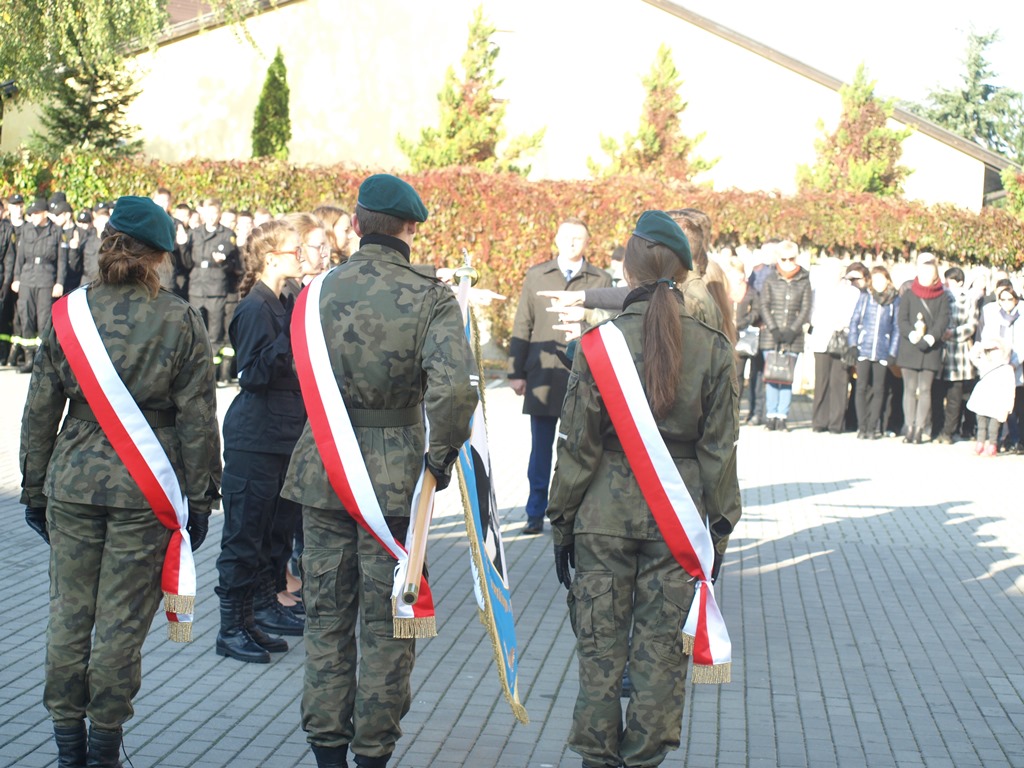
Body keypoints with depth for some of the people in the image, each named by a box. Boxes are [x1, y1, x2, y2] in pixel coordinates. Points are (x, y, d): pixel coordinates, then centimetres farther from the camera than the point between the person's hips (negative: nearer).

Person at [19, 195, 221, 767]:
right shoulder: (181, 322, -5)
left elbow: (40, 410, 5)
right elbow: (196, 419, -4)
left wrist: (35, 489, 14)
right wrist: (199, 498, 4)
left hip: (74, 482, 2)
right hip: (147, 489, -2)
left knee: (70, 613, 11)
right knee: (122, 621, 5)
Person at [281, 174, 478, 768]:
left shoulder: (319, 289, 0)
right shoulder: (432, 297, -12)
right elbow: (454, 387, -25)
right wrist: (443, 454, -12)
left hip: (323, 468, 3)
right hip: (395, 475, -3)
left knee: (327, 616, 15)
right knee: (387, 625, 9)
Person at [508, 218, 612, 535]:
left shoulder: (600, 280, 7)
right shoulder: (536, 276, 10)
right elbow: (522, 326, 9)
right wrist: (516, 372, 2)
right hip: (543, 375, 1)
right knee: (541, 449, 5)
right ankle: (536, 514, 12)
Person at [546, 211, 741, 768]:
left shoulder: (600, 342, -7)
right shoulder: (712, 348, -3)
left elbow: (578, 443, -4)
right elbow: (719, 447, 1)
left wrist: (562, 520, 5)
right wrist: (719, 525, 10)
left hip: (605, 511, -1)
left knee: (599, 643, 8)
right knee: (661, 648, 8)